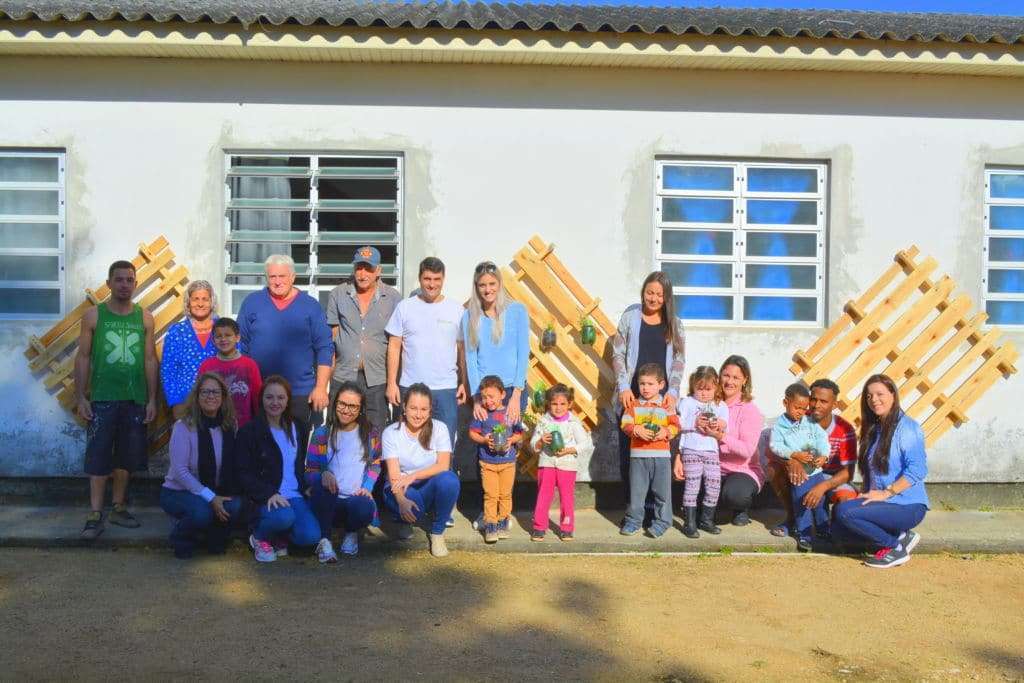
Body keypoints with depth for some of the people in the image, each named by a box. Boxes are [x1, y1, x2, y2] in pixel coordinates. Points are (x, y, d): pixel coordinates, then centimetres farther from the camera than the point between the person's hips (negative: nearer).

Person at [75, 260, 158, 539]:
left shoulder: (145, 318, 5)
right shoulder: (93, 315, 1)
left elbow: (150, 360, 6)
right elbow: (83, 357, 1)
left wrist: (152, 399, 3)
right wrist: (81, 397, -5)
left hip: (135, 400, 2)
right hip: (102, 399, -2)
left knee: (126, 458, 9)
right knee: (98, 457, -2)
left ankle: (118, 508, 22)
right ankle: (95, 515, 4)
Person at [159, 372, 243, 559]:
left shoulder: (229, 426, -1)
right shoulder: (183, 426, -14)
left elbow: (231, 467, 4)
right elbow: (180, 471, -18)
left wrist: (217, 496, -14)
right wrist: (210, 497, -23)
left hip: (215, 492, 4)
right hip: (177, 492, -4)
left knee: (235, 506, -27)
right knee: (202, 512, -34)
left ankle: (216, 541, 6)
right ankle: (181, 540, 2)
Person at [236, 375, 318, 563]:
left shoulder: (298, 427, 14)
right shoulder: (249, 432, 0)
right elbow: (244, 474, -5)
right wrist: (269, 494, -20)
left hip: (296, 496, 4)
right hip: (266, 498, -3)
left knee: (310, 536, -22)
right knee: (284, 516, -36)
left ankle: (280, 537, 12)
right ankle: (259, 537, -1)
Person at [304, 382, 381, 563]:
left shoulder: (371, 433, 7)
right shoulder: (322, 434, 4)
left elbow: (375, 464, 18)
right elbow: (310, 471, 3)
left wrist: (367, 487, 0)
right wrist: (322, 475, -21)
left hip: (357, 499, 1)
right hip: (327, 502, -1)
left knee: (365, 507, -36)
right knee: (321, 483, -35)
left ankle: (351, 532, 3)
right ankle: (324, 540, -21)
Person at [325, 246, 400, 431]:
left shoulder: (393, 298, 2)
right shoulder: (338, 294, 5)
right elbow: (331, 336, 7)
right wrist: (329, 371, 2)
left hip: (377, 380, -1)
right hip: (343, 376, 1)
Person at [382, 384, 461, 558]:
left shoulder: (439, 428, -5)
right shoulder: (391, 433, -7)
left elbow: (443, 466, -15)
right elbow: (394, 474, -16)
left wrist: (413, 476, -29)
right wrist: (401, 500, -35)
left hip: (431, 487, 2)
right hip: (402, 490, -1)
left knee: (448, 479, -33)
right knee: (412, 509, -36)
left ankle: (437, 532, -9)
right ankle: (406, 520, 5)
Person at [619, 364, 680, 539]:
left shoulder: (666, 405, 4)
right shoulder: (634, 405, 6)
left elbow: (675, 425, 1)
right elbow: (625, 424, -2)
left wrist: (666, 432, -17)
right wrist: (637, 429, -18)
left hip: (661, 454, -1)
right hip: (638, 454, 1)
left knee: (662, 490, 3)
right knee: (636, 490, 7)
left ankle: (661, 521, 16)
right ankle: (634, 521, 18)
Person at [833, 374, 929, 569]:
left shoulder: (907, 427, -12)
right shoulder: (873, 429, 15)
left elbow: (917, 470, -21)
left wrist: (886, 493, -20)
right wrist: (867, 494, 3)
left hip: (908, 506, -9)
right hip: (882, 503, 9)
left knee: (845, 511, -26)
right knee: (839, 530, -9)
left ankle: (895, 547, -8)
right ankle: (899, 535, 3)